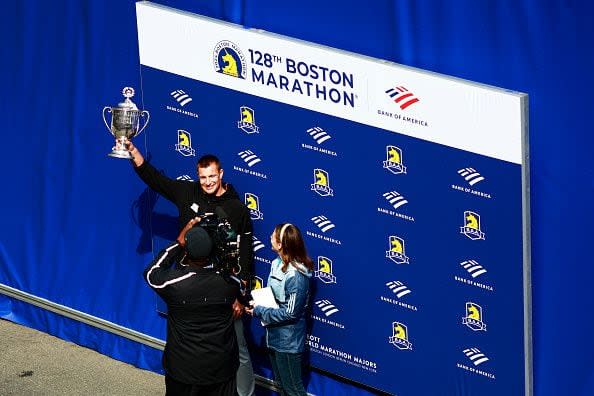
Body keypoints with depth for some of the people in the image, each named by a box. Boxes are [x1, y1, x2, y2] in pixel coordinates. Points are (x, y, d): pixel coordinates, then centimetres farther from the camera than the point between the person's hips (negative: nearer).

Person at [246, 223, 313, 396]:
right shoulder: (277, 264, -2)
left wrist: (259, 311, -18)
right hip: (275, 336, 9)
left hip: (288, 341, -9)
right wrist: (256, 300, -4)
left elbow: (290, 313, -24)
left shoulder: (296, 276, -27)